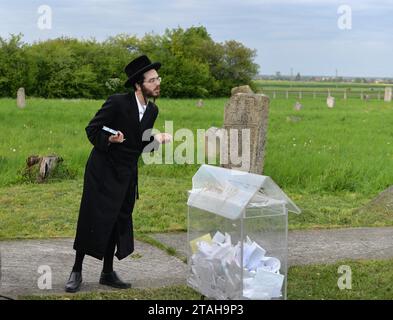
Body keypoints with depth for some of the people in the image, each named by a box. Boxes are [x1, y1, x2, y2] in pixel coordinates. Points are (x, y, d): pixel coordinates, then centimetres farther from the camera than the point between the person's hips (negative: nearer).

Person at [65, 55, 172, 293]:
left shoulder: (152, 110, 4)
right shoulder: (117, 103, -17)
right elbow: (91, 130, -11)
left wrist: (157, 139, -8)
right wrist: (109, 139, -29)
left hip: (127, 175, 6)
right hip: (103, 171, -6)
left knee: (119, 221, 9)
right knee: (92, 220, -2)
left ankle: (108, 273, 20)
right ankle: (77, 271, 10)